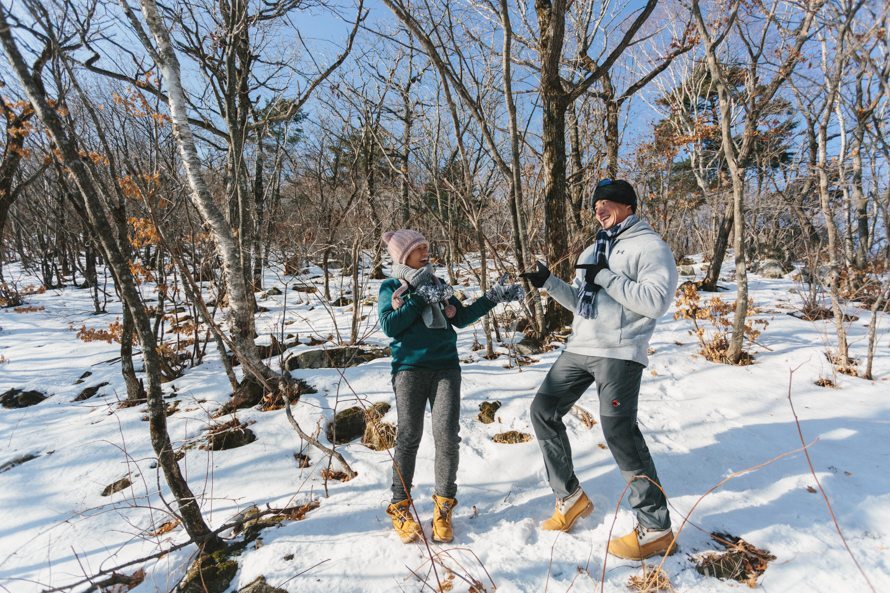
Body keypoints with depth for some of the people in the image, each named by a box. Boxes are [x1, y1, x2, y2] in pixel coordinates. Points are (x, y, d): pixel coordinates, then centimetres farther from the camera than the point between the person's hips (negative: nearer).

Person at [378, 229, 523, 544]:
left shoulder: (437, 284, 19)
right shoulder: (390, 288, 8)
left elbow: (461, 317, 16)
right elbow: (389, 326, -6)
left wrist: (494, 296, 10)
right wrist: (420, 299, -9)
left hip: (446, 367, 3)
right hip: (410, 367, -3)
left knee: (447, 435, -5)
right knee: (409, 436, -3)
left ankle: (443, 506, 9)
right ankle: (400, 506, 12)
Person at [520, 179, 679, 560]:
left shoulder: (650, 246, -3)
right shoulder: (592, 251, 21)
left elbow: (656, 300, -17)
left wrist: (606, 277, -16)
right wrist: (548, 283, 9)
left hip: (619, 353, -8)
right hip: (578, 348, 9)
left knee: (619, 431, -11)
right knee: (543, 410, 6)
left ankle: (655, 529, 7)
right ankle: (571, 497, 20)